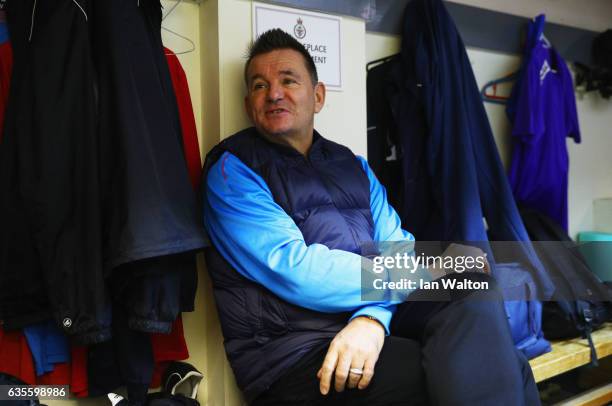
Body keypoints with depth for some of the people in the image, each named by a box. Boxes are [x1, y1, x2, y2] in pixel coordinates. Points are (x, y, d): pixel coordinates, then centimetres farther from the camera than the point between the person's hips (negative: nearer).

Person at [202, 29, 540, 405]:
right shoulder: (232, 169, -4)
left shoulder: (353, 165, 15)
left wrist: (373, 317, -20)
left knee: (475, 294, -21)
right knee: (466, 376, -24)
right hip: (294, 348, -5)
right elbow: (295, 272, -17)